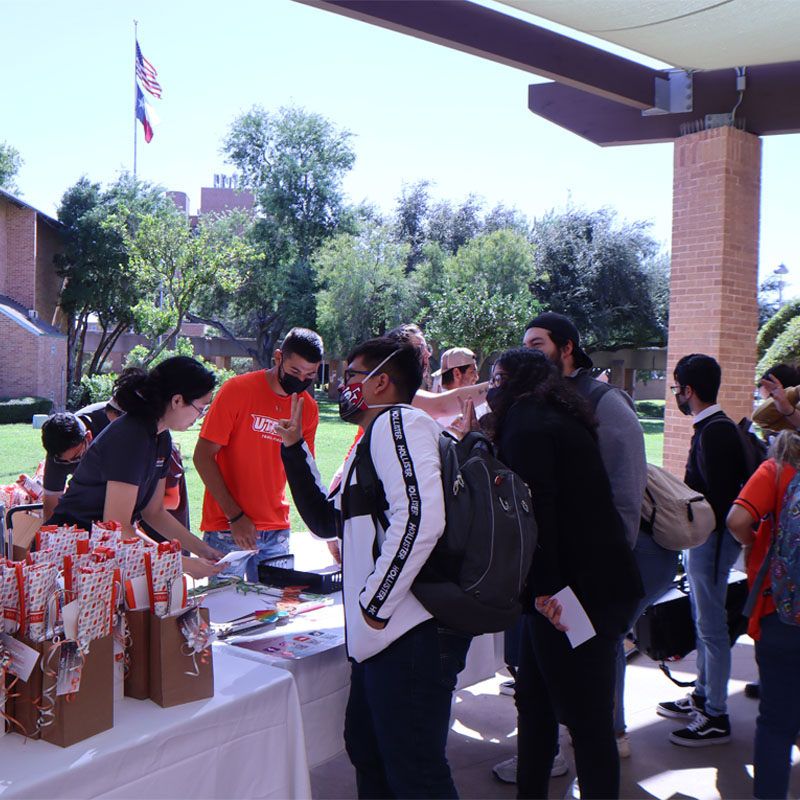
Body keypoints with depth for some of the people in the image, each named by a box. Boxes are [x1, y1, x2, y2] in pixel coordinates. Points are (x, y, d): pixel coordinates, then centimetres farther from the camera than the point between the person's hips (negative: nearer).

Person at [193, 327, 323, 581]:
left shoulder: (308, 408, 6)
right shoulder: (237, 390, -8)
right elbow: (203, 457, -8)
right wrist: (235, 516, -13)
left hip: (277, 531, 4)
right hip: (227, 530, -4)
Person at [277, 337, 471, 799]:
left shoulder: (399, 421, -9)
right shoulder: (374, 438, 24)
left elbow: (419, 518, -24)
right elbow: (327, 521, 28)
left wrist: (375, 602, -17)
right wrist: (295, 449, 22)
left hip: (412, 632, -11)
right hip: (385, 634, 11)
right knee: (368, 754, 21)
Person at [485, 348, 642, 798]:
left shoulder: (525, 420, -10)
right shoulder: (557, 419, 20)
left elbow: (536, 504, -21)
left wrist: (546, 587, -23)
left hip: (582, 591, -10)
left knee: (586, 719, -2)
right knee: (535, 705, 19)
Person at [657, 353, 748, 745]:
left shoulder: (715, 431, -20)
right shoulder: (713, 427, 11)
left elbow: (717, 499, -24)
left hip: (711, 538, -10)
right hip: (701, 537, 10)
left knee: (712, 627, -2)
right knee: (704, 622, 19)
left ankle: (716, 718, 7)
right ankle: (702, 696, 31)